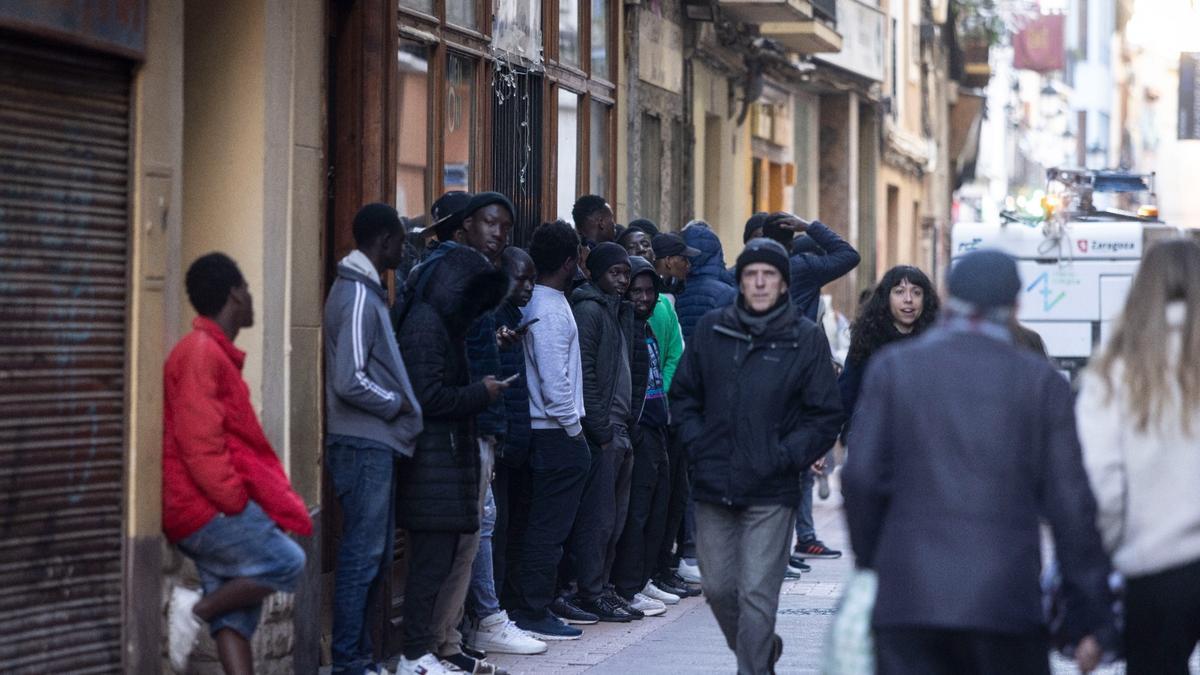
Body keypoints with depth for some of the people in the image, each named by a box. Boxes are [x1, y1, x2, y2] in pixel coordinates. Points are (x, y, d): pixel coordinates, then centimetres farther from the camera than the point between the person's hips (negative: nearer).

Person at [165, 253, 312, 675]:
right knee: (286, 563, -9)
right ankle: (197, 608, -11)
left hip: (202, 511, 10)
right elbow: (199, 441, -20)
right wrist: (236, 503, -17)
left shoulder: (215, 353, 20)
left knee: (237, 605, 3)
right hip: (208, 508, -10)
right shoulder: (201, 353, -12)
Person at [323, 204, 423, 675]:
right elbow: (350, 381, -22)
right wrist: (397, 404, -10)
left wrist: (399, 403, 9)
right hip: (364, 444, -10)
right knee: (362, 553, -6)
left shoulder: (365, 291, 15)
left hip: (374, 444, 10)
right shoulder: (358, 296, -15)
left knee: (374, 554, 12)